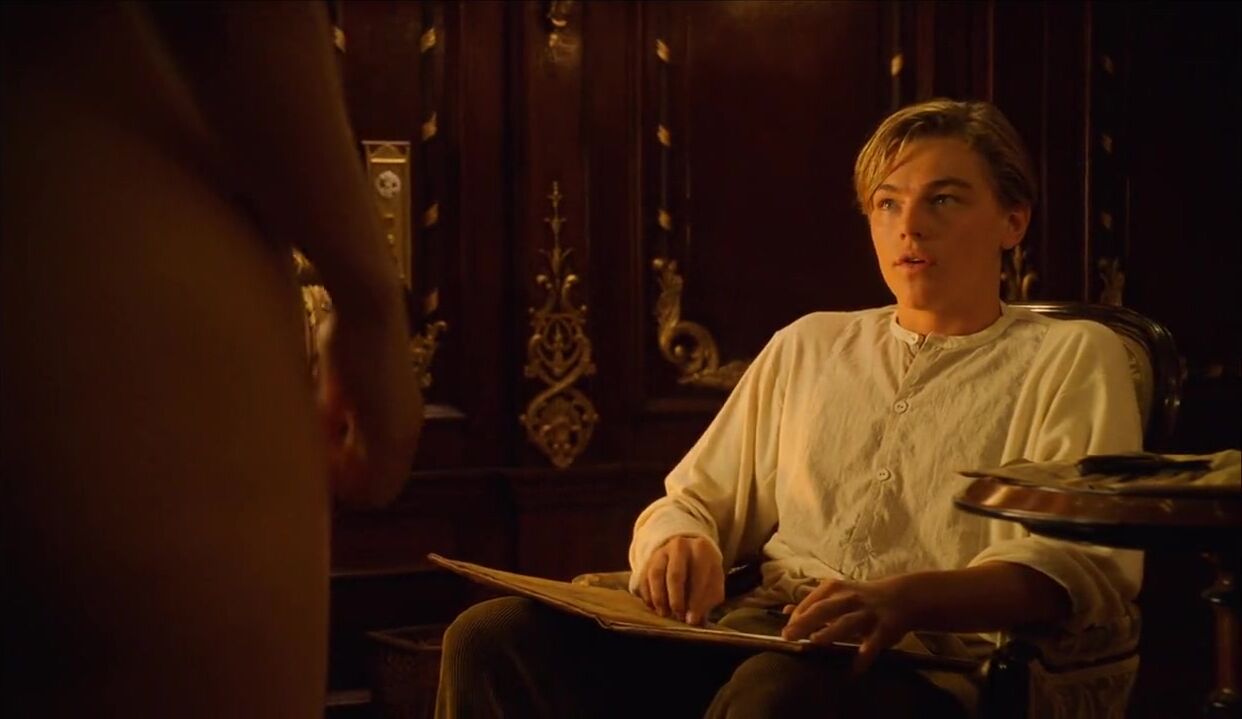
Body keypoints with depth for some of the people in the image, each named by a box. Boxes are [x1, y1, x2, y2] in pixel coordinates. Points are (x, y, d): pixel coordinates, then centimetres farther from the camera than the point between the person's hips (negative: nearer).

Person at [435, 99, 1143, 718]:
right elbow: (693, 502, 24)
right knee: (494, 638, -21)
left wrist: (909, 598, -26)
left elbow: (1088, 566, -6)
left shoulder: (1072, 358, 10)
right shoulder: (808, 347, 25)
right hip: (751, 638, 5)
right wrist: (682, 544, -3)